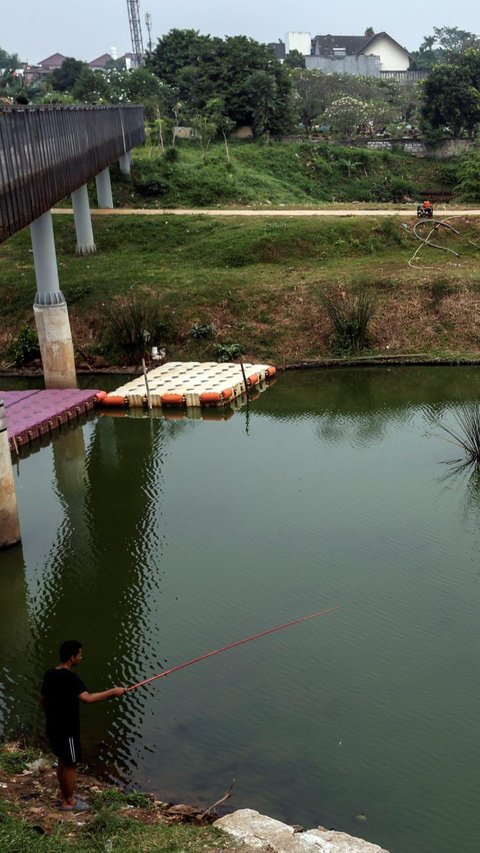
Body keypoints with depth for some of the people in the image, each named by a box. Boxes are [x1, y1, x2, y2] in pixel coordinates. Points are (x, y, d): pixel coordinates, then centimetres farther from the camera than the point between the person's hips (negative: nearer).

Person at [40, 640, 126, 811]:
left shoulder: (49, 674, 1)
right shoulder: (70, 678, -26)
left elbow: (43, 700, 11)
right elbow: (87, 698, -37)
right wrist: (112, 691, -29)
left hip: (53, 727, 8)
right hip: (67, 730, -8)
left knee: (62, 762, 22)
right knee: (70, 765, 8)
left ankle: (65, 795, 35)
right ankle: (69, 802, 20)